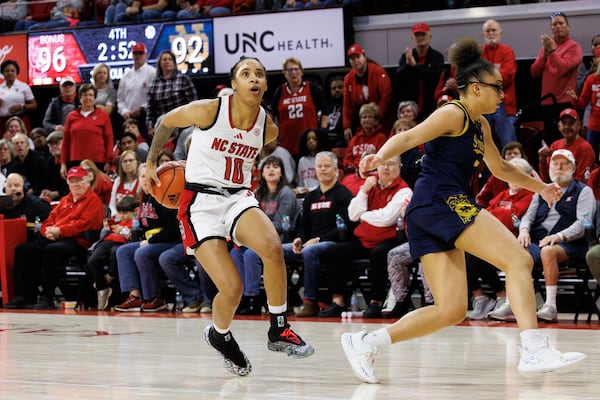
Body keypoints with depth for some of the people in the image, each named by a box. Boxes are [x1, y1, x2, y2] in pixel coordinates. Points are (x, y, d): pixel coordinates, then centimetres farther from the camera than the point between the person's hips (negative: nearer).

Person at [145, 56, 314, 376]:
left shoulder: (268, 129, -1)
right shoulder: (208, 110, -13)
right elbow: (167, 122, 5)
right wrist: (151, 163, 14)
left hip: (238, 197, 3)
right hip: (201, 202, -3)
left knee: (273, 247, -31)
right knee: (232, 288, -16)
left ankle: (279, 331, -14)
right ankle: (219, 335, 20)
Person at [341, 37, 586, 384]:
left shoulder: (481, 125, 22)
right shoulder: (454, 115, -5)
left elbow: (500, 168, 37)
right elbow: (408, 138, -18)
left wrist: (539, 187, 40)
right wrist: (380, 156, -37)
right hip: (440, 202, -10)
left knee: (451, 311, 2)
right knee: (520, 261, -16)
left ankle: (364, 343, 1)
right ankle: (535, 352, -26)